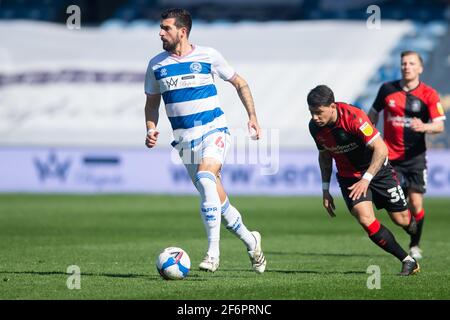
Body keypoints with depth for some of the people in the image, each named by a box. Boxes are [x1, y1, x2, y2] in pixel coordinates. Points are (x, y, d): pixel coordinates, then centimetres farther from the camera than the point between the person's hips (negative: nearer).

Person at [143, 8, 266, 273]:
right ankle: (251, 241, 27)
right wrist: (151, 130, -2)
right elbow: (152, 103, 16)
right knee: (217, 199, 3)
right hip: (185, 140, 4)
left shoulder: (208, 56, -3)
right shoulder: (156, 65, 4)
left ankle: (213, 252, -29)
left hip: (214, 131, -4)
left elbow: (239, 83, 10)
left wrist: (252, 117, 3)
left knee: (205, 177, -30)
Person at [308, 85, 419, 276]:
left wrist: (366, 179, -34)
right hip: (349, 177, 3)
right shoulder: (315, 127, -11)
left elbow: (381, 149, -29)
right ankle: (408, 261, -7)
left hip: (377, 169, -3)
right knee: (365, 219, -20)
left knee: (401, 219, 4)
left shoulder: (353, 117, -29)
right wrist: (325, 190, 5)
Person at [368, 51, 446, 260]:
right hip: (390, 155, 1)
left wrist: (424, 127, -32)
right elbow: (373, 115, 16)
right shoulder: (387, 89, 1)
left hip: (415, 156, -1)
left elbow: (439, 126, -11)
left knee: (415, 203, -6)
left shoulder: (429, 95, -5)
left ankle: (415, 245, 12)